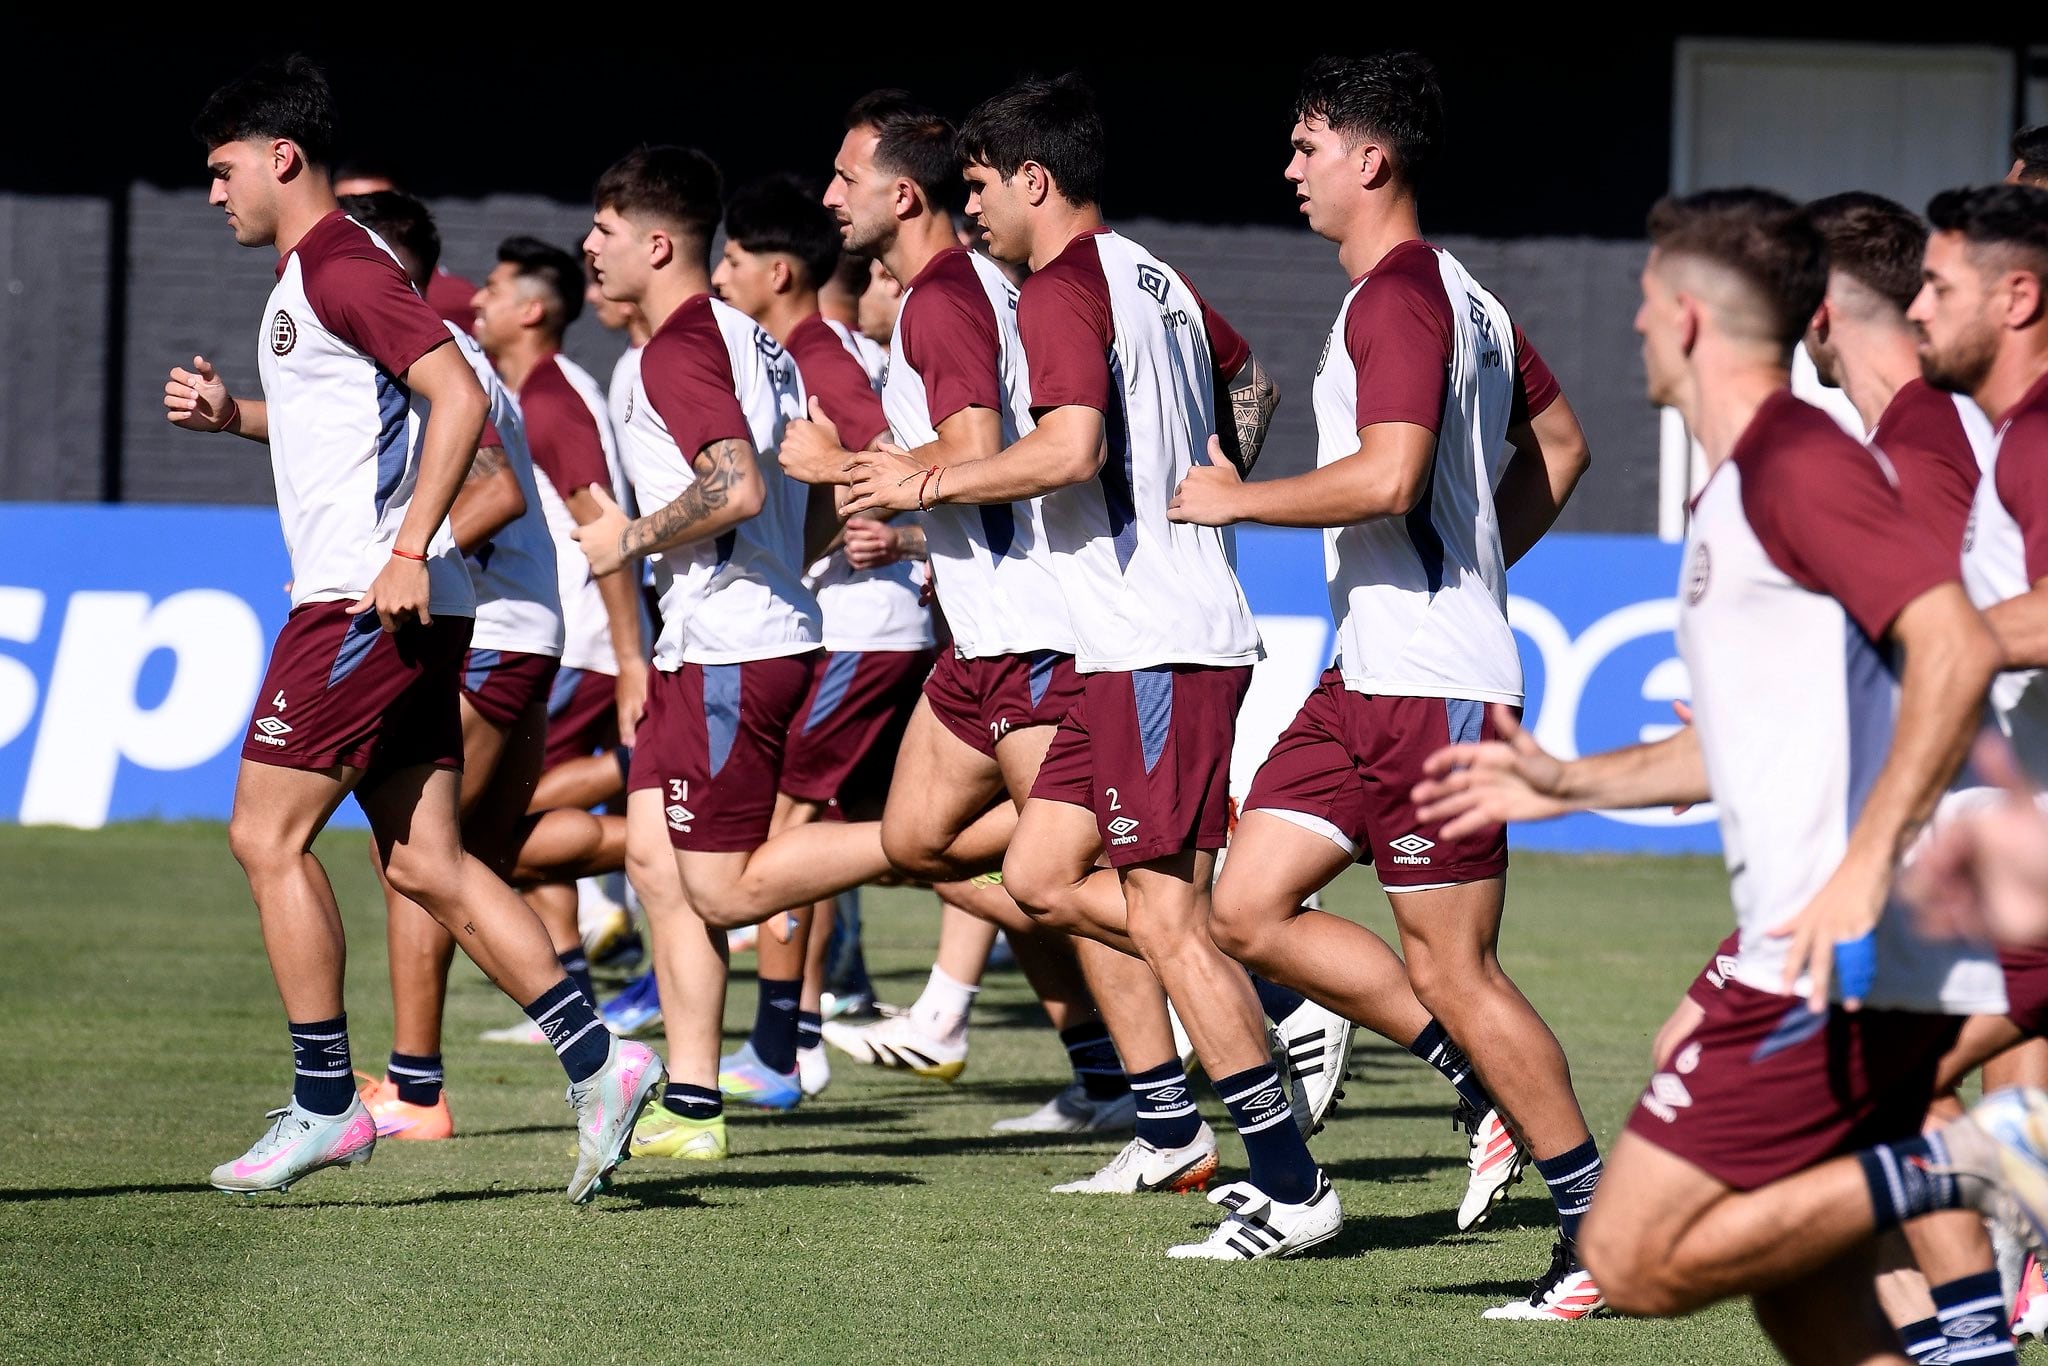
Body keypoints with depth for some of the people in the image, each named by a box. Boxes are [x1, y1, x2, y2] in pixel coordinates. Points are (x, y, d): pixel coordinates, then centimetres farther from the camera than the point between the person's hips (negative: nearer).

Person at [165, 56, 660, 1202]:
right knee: (425, 861, 6)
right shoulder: (314, 274, 20)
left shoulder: (341, 268, -11)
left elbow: (459, 396, -21)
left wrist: (410, 551, -25)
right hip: (398, 608, 10)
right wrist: (235, 414, 18)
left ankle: (326, 1106, -2)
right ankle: (598, 1063, 0)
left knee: (269, 836, -5)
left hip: (367, 601, -10)